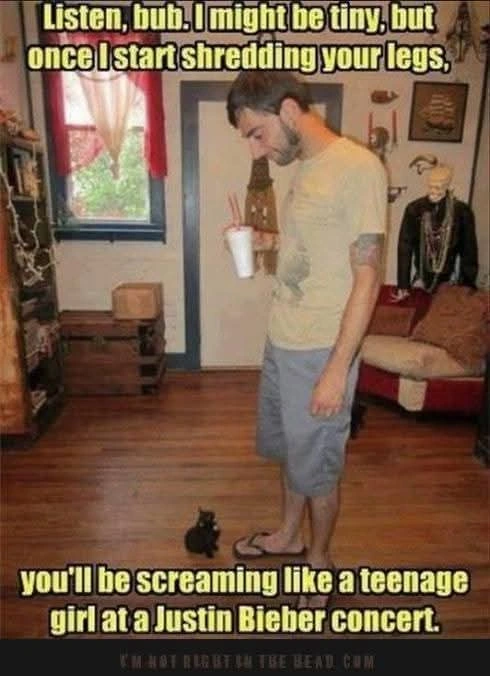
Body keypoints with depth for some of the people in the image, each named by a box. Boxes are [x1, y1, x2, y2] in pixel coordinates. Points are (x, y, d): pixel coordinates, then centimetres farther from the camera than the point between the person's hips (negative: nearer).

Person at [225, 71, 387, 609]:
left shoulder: (359, 167, -17)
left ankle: (319, 559, 37)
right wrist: (265, 242, 3)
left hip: (320, 352, -8)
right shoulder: (304, 168, 9)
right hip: (281, 342, 8)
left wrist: (337, 369, -20)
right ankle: (287, 536, 47)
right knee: (290, 451, 24)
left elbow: (367, 277, -19)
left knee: (317, 467, 11)